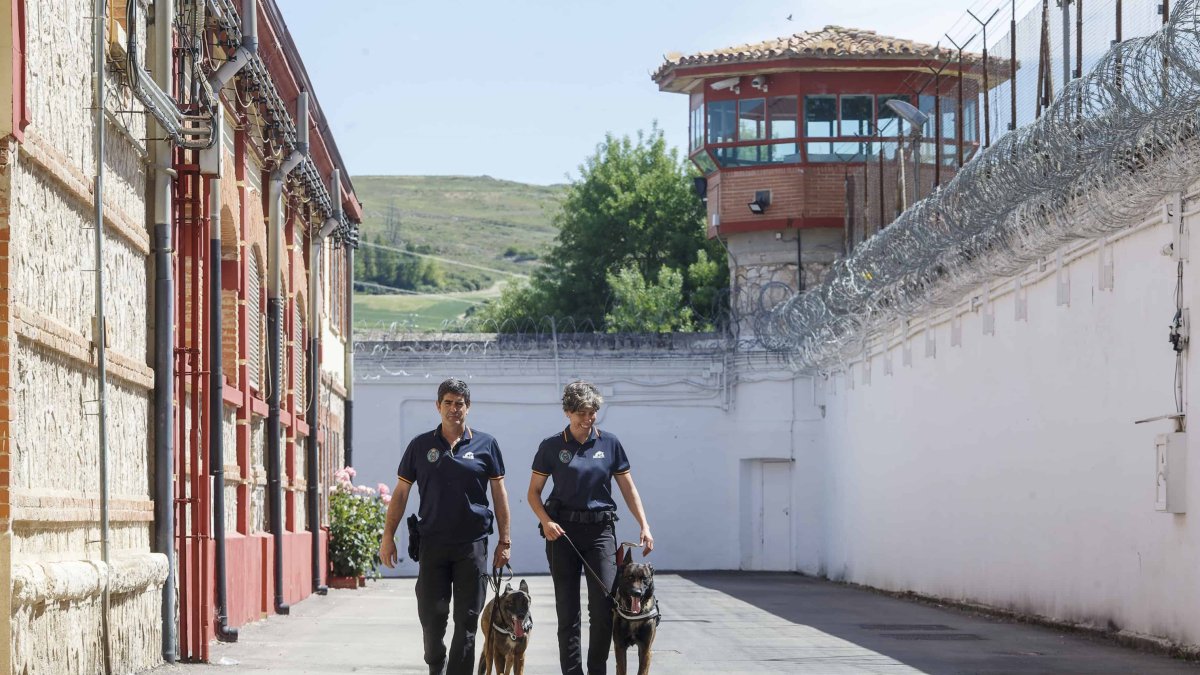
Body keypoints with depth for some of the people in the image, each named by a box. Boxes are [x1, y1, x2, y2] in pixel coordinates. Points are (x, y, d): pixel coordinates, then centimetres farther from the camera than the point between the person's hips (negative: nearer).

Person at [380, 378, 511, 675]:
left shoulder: (485, 444, 3)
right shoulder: (421, 446, 5)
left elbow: (499, 493, 6)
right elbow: (401, 492, 8)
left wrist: (504, 541, 2)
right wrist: (388, 536, 1)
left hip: (472, 543, -1)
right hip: (432, 543, 1)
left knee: (467, 618, 1)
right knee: (431, 615, 3)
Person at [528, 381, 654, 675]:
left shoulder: (609, 443, 5)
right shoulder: (552, 447, 2)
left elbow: (628, 489, 8)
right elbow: (534, 492, 6)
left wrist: (644, 526, -3)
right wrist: (546, 521, -12)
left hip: (600, 528, 1)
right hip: (563, 529, 0)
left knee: (604, 603, -7)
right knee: (567, 609, 1)